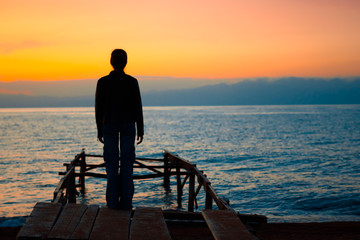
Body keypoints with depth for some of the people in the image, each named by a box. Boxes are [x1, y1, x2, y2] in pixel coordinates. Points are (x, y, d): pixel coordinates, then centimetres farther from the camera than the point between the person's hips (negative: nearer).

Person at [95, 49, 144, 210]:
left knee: (111, 163, 5)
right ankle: (126, 202, 4)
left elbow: (99, 108, -1)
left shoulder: (102, 82, -4)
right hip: (128, 124, 0)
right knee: (127, 163, 4)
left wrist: (99, 130, 8)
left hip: (109, 125, 0)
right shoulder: (132, 82, -5)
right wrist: (140, 130, 4)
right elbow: (137, 107, -3)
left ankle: (113, 201, 3)